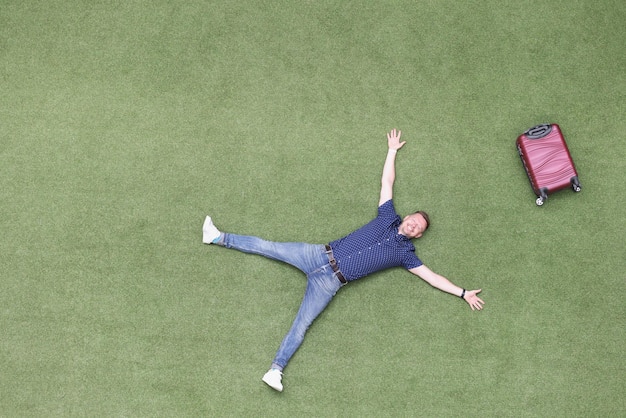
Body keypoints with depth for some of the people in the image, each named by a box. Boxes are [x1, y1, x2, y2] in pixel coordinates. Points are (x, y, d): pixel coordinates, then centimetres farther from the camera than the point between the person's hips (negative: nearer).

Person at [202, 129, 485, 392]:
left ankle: (276, 370, -17)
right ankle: (219, 238, 12)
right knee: (267, 247, 0)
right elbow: (387, 181, 15)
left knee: (302, 324, -15)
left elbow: (432, 277, 5)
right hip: (321, 256, 3)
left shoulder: (404, 253, 5)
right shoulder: (388, 217, 11)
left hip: (332, 280, -3)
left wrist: (463, 293, 1)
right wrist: (393, 149, 18)